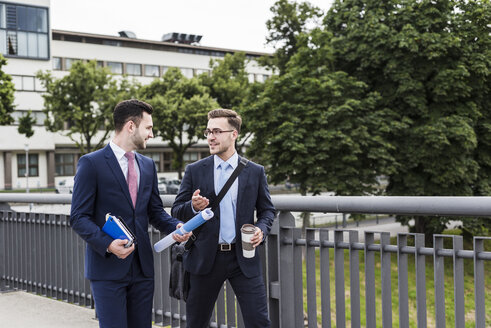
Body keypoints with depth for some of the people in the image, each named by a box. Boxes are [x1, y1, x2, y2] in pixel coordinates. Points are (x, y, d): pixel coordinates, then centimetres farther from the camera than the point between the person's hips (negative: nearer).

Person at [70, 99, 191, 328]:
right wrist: (107, 244, -23)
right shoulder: (91, 163, -6)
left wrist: (175, 227, -4)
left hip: (142, 266, 6)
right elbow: (79, 217, -8)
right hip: (107, 268, -6)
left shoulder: (148, 165, 14)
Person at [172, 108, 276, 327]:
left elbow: (267, 210, 12)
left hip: (243, 256, 0)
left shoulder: (255, 172, 5)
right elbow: (176, 211, 4)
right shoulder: (194, 171, 3)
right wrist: (193, 207, -18)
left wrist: (261, 229, -9)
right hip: (205, 258, 1)